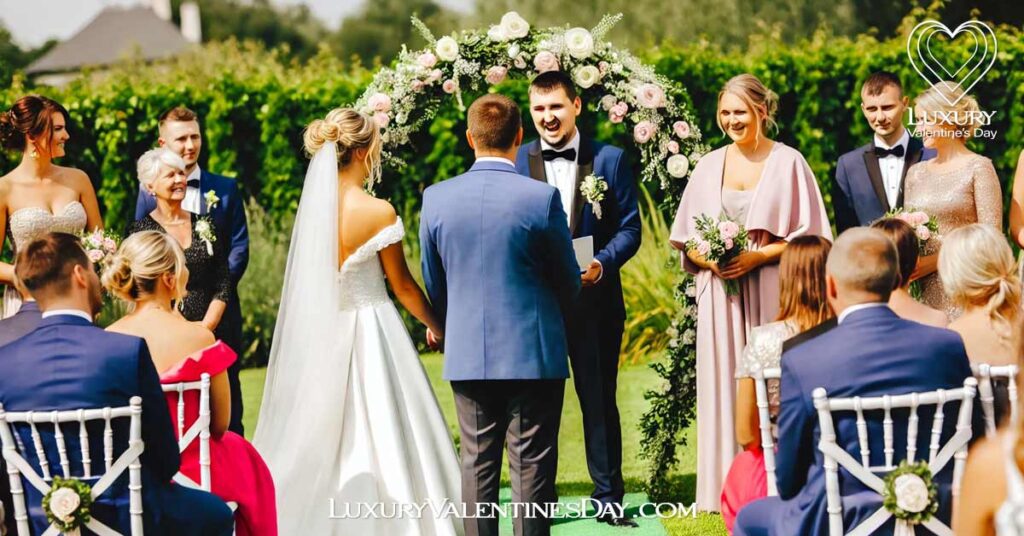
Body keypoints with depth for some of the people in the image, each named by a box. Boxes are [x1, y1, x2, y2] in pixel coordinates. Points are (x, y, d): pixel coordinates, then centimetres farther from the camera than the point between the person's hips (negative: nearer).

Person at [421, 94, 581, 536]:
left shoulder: (436, 198, -3)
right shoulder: (541, 197, -11)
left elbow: (434, 284, 9)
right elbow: (569, 282, 0)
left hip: (466, 355, 3)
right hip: (534, 352, -3)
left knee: (477, 463, 10)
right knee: (531, 466, 2)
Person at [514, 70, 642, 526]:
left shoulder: (609, 159, 3)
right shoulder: (515, 162, 4)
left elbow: (629, 227, 1)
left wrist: (602, 263, -17)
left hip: (594, 297, -1)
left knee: (599, 399, 7)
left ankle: (609, 496, 16)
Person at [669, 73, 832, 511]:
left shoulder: (788, 163, 1)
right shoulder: (709, 166, 12)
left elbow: (810, 235, -2)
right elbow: (686, 238, 15)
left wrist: (757, 256, -13)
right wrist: (707, 259, -6)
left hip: (770, 293, -3)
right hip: (720, 294, 3)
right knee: (724, 388, 1)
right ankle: (729, 489, 4)